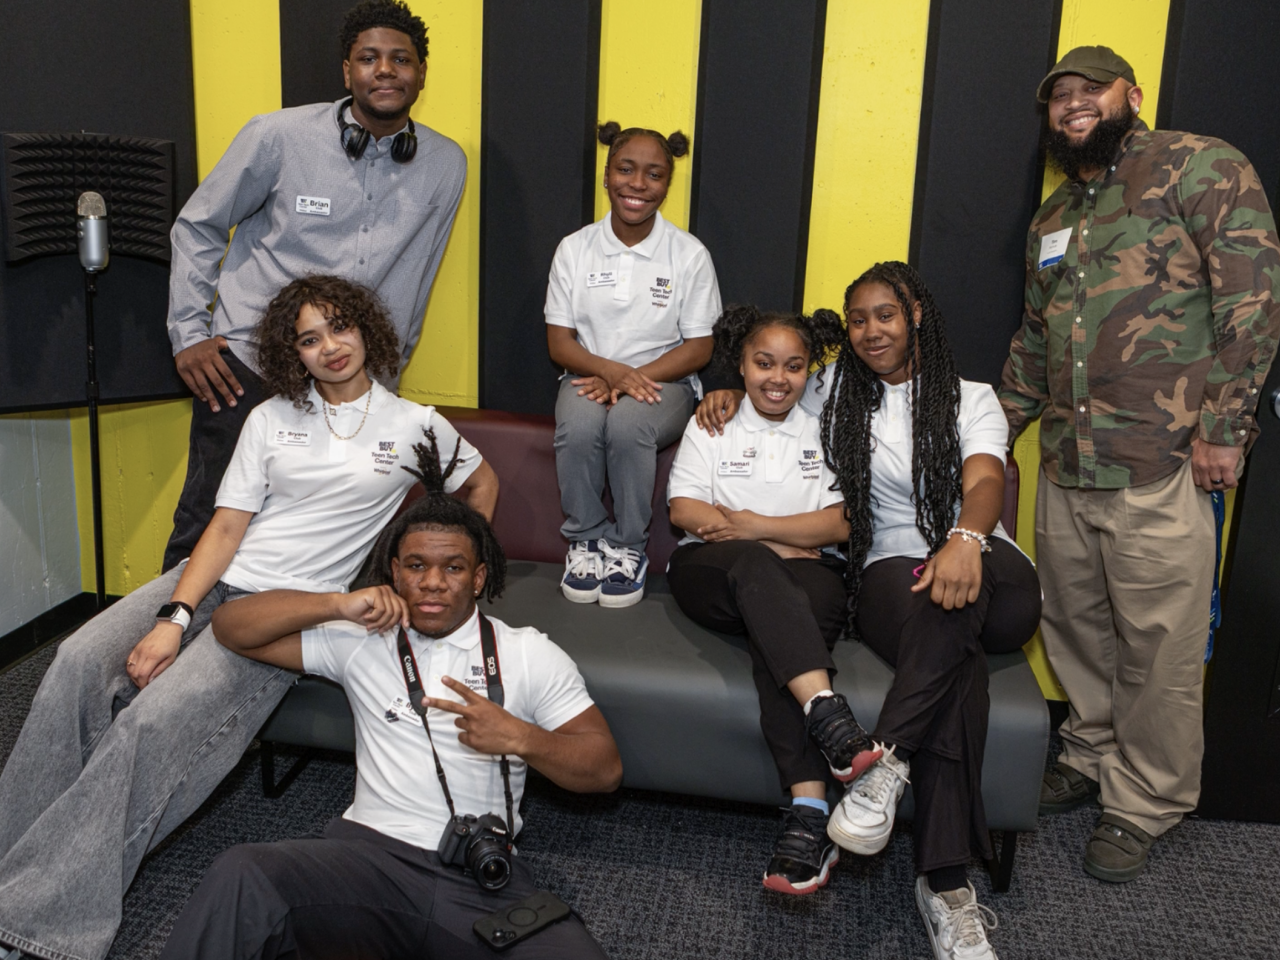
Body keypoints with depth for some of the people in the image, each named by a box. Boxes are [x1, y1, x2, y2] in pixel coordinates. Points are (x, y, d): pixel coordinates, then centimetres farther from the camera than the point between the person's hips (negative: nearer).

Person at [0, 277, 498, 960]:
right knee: (81, 661, -22)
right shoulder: (271, 418, 12)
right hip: (214, 579, 4)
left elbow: (483, 482, 22)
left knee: (157, 719, -26)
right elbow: (227, 526, 5)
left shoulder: (413, 425, 7)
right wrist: (173, 617, -9)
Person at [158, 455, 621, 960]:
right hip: (371, 849, 0)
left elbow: (605, 769, 7)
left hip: (485, 881, 1)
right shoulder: (361, 639, 14)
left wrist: (518, 737, -12)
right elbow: (231, 625, 11)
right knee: (239, 873, -30)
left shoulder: (530, 654, 10)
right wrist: (339, 605, -2)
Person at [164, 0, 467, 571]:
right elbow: (198, 226, 8)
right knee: (209, 525, 2)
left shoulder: (446, 165, 4)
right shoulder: (279, 136, -3)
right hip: (247, 366, -1)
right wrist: (188, 333, 3)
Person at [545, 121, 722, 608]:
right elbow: (559, 342, 1)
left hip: (663, 381, -1)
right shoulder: (575, 248, 2)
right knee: (578, 425, -33)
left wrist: (632, 379, -17)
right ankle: (586, 539, -9)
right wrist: (611, 369, -20)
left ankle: (628, 547, -12)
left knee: (628, 423, -35)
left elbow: (699, 347, -3)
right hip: (590, 376, 1)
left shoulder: (690, 254, -2)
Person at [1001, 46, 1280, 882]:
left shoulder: (1199, 167, -2)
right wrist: (997, 430, 21)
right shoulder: (1052, 219, 19)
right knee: (1075, 631, 15)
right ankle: (1092, 760, 34)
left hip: (1162, 469, -6)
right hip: (1066, 471, 7)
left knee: (1159, 649, 3)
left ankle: (1145, 805, 20)